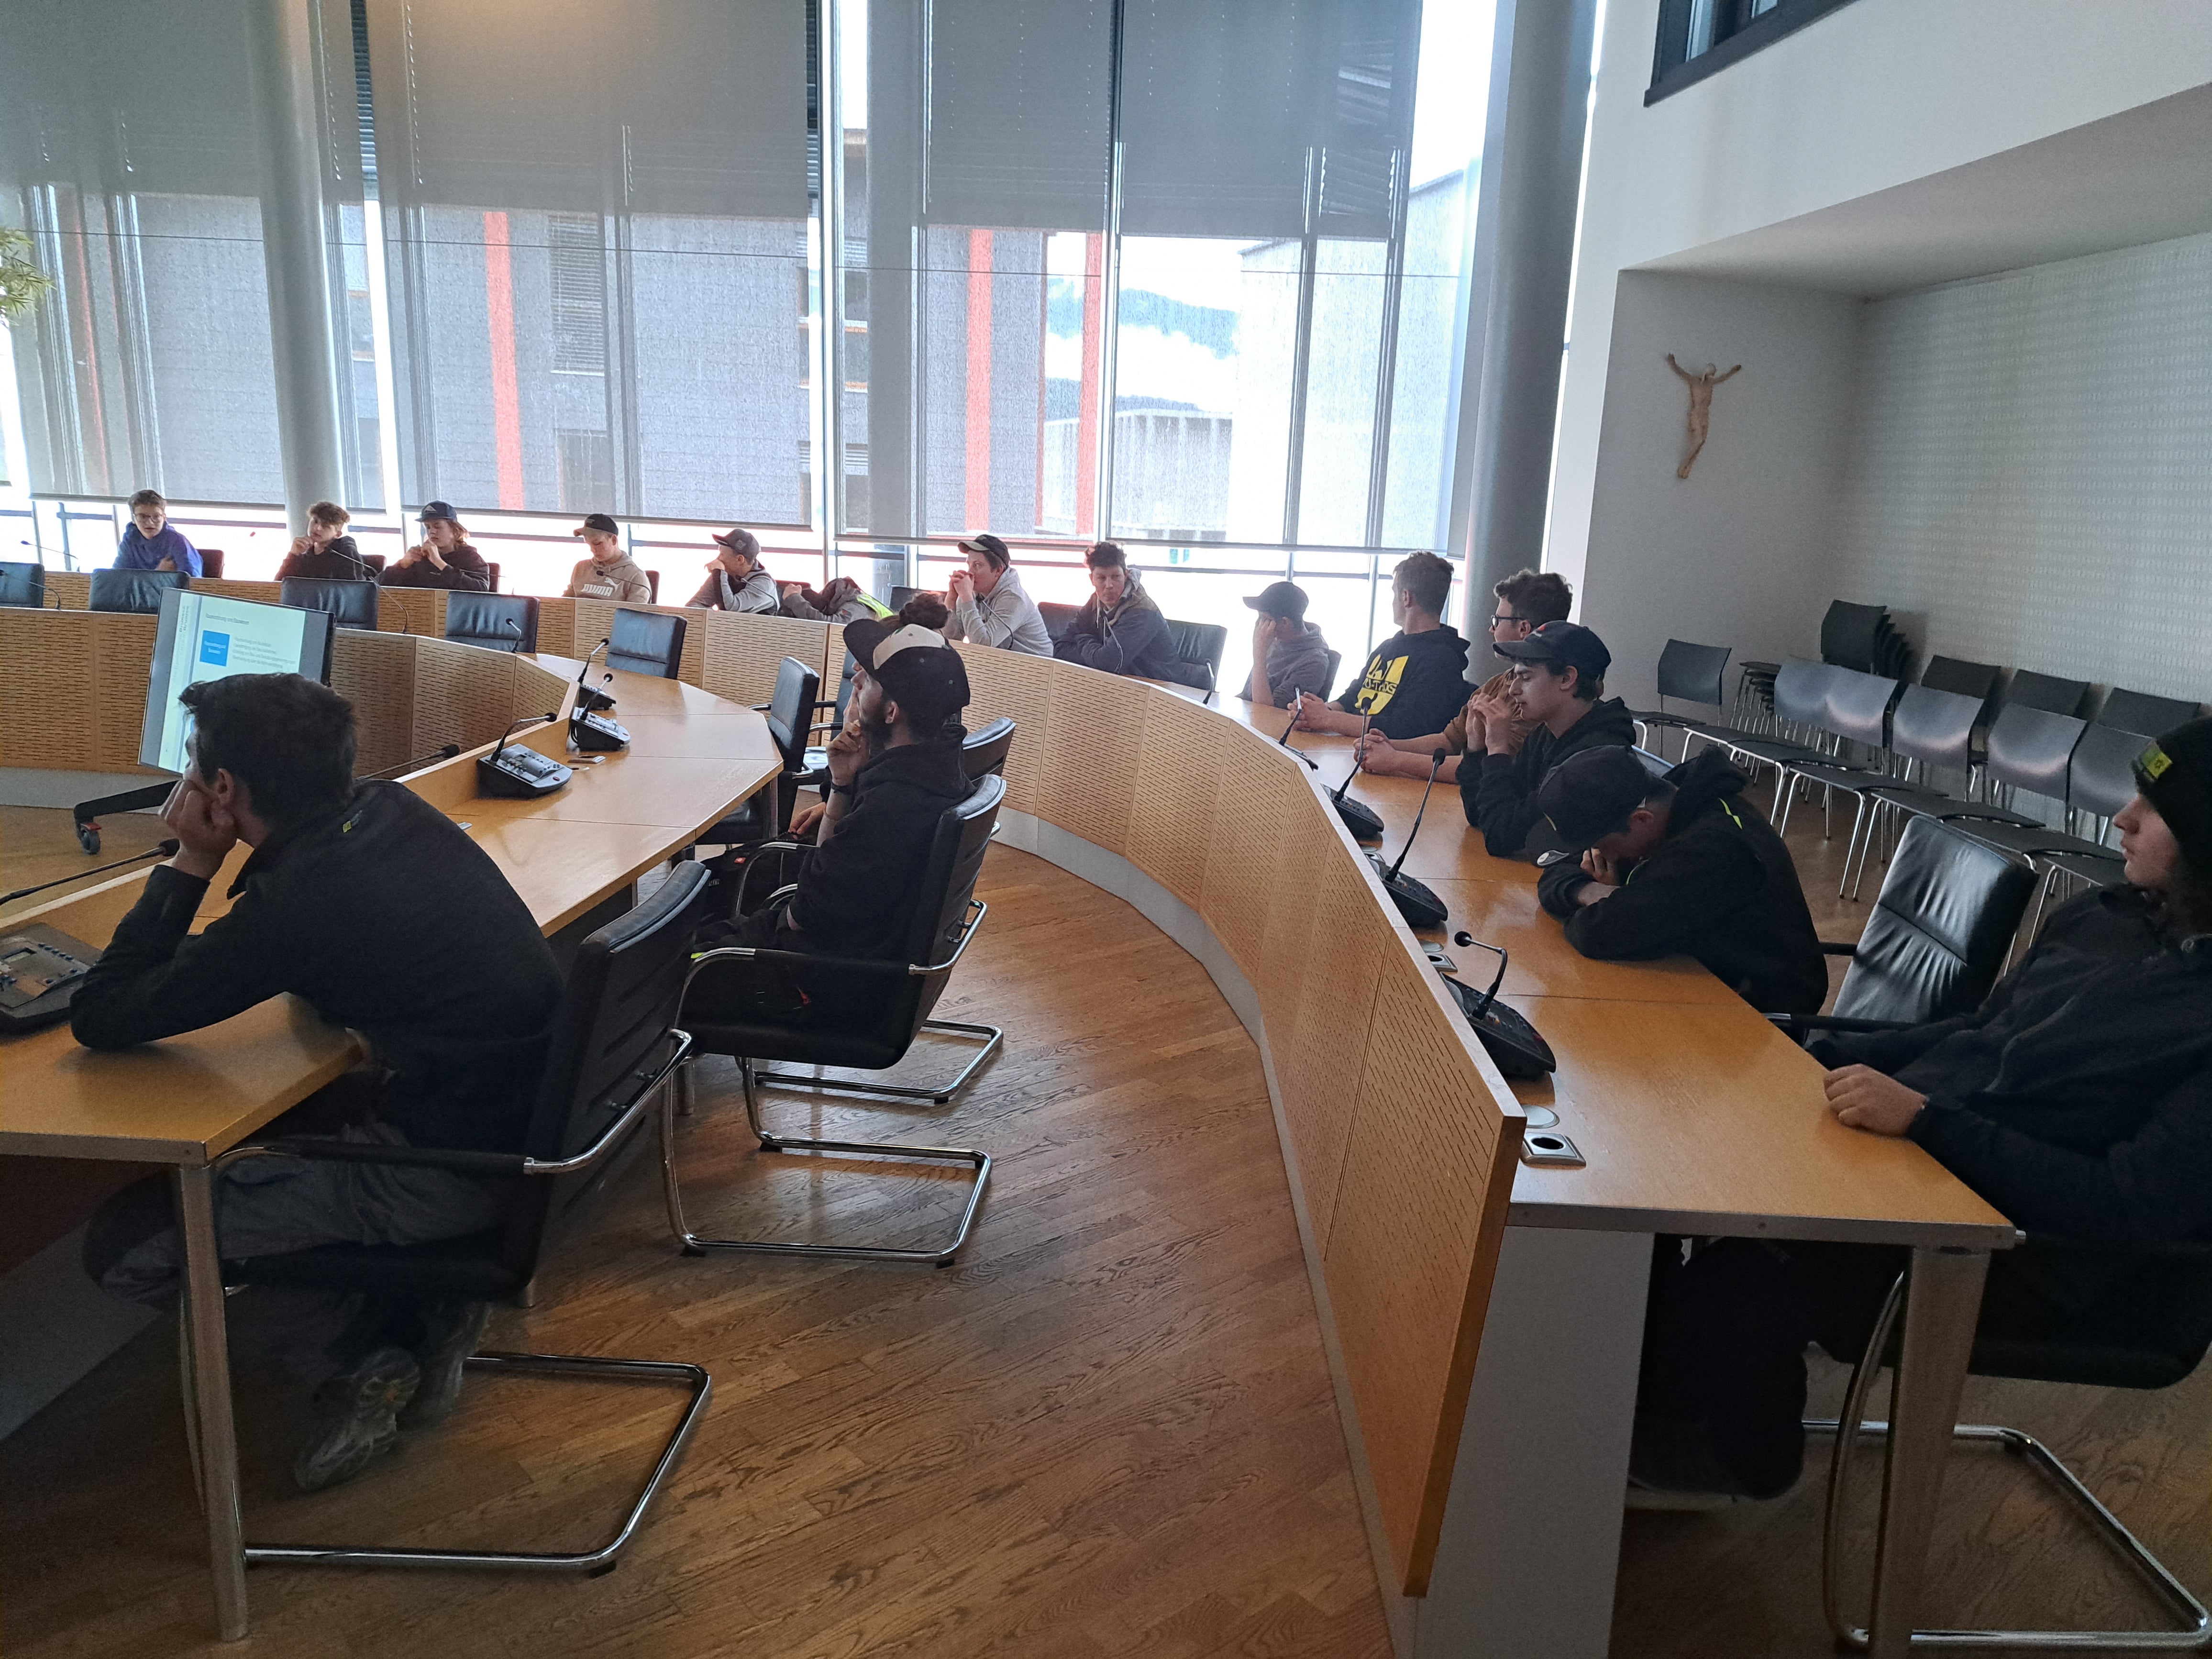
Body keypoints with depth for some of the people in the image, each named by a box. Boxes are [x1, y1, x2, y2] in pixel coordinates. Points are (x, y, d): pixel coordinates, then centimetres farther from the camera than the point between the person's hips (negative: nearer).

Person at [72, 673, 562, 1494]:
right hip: (531, 1111, 9)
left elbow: (100, 1020, -11)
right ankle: (426, 1311, 20)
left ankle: (367, 1356, 11)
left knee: (126, 1243, -1)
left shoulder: (296, 903, -23)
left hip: (459, 1165, -8)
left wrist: (192, 863, -8)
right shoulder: (392, 809, 1)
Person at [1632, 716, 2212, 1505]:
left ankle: (1737, 1458, 10)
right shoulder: (2104, 916, 7)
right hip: (1911, 1147, 8)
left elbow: (2133, 1208, -22)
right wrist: (1820, 1056, 6)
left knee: (1739, 1284, -24)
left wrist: (1926, 1117, -27)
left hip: (2034, 1251, -8)